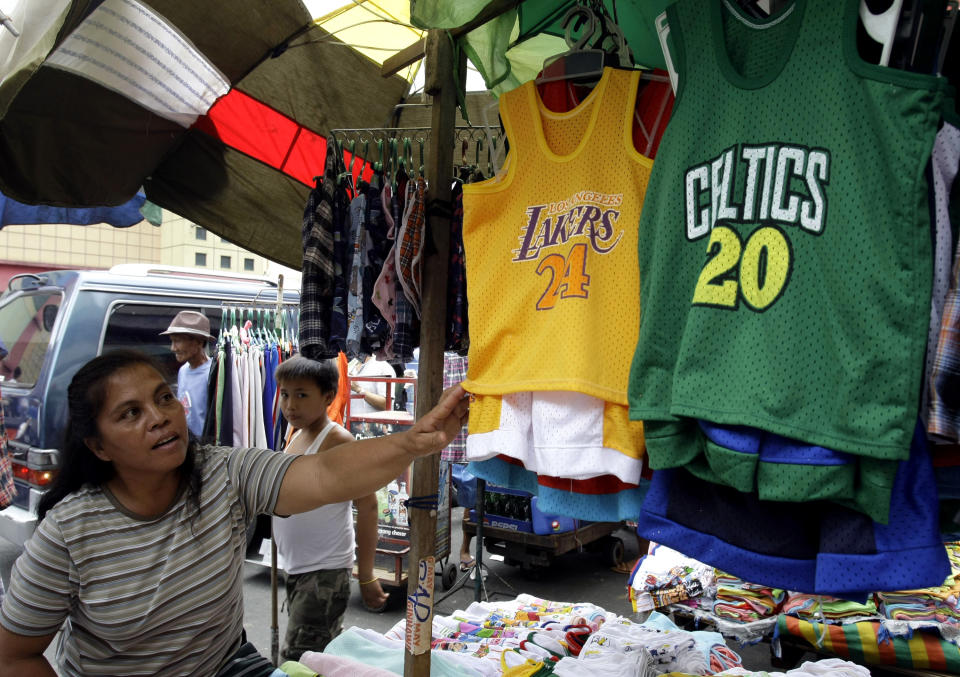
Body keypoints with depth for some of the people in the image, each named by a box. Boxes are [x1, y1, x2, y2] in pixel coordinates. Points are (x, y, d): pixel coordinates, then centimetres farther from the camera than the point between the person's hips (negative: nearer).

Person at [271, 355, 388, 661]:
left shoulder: (337, 441, -17)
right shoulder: (296, 437, 8)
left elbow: (367, 506, -19)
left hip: (325, 571, -8)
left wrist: (366, 577, -18)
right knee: (327, 654, 18)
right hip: (295, 568, 8)